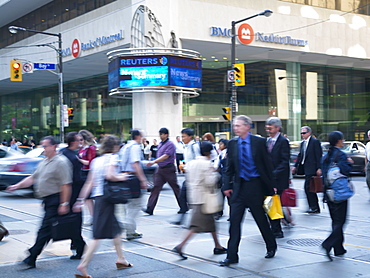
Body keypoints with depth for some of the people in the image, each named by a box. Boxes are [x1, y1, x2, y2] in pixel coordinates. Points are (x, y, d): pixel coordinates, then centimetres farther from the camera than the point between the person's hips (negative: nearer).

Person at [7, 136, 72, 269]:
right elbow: (32, 178, 21)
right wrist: (17, 186, 11)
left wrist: (64, 204, -20)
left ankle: (32, 259, -8)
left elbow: (66, 185, -17)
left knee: (45, 229, -8)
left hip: (55, 199, -9)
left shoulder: (60, 162, -12)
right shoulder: (43, 162, 16)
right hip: (47, 200, 9)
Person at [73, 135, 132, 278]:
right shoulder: (113, 157, -7)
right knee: (98, 235, -8)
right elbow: (109, 175, -24)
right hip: (107, 198, -8)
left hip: (98, 197, 8)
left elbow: (89, 183, 12)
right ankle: (83, 266, -13)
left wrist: (81, 200, 12)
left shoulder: (96, 160, 15)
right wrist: (121, 177, -6)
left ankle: (120, 259, 31)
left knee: (116, 228, 21)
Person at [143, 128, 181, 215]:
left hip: (169, 169, -7)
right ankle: (150, 209, -7)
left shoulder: (170, 144, -12)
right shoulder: (160, 144, 13)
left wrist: (154, 162, -29)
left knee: (175, 188, 4)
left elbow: (165, 156, -22)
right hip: (160, 169, 7)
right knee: (156, 187, -2)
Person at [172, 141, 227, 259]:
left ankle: (218, 246, 26)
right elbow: (210, 182, -19)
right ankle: (180, 246, -14)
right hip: (204, 198, -9)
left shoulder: (190, 163, 9)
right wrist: (216, 174, -3)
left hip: (194, 196, 9)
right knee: (197, 225, -8)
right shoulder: (207, 164, -13)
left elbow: (188, 180, 13)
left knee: (210, 222, 18)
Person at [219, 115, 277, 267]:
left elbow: (267, 164, -2)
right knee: (234, 221, -3)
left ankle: (271, 247, 34)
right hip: (239, 185, 3)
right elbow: (229, 167, 9)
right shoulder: (232, 143, 4)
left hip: (255, 185, -2)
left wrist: (270, 186, -3)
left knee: (261, 219, 11)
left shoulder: (259, 142, -5)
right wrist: (227, 185, 2)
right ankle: (232, 256, 1)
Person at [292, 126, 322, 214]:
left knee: (308, 187, -12)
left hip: (312, 169, -8)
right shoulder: (303, 143, 17)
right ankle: (316, 208, 16)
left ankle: (313, 207, -5)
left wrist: (319, 168, -16)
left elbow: (319, 156, -11)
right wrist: (295, 166, 14)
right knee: (310, 188, 10)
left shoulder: (315, 142, -7)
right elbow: (300, 155, 21)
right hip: (305, 168, 8)